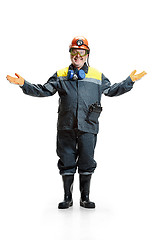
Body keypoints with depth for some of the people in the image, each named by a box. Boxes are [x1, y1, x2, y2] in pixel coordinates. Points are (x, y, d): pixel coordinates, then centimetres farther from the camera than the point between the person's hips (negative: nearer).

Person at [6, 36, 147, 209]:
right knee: (67, 163, 5)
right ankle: (67, 198, 19)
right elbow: (44, 91, 11)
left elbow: (111, 90, 21)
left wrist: (130, 81, 13)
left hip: (88, 126, 0)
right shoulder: (60, 76, 12)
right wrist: (24, 84, 2)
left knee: (87, 163, 4)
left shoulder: (97, 76, 13)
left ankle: (85, 198, 19)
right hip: (66, 127, 0)